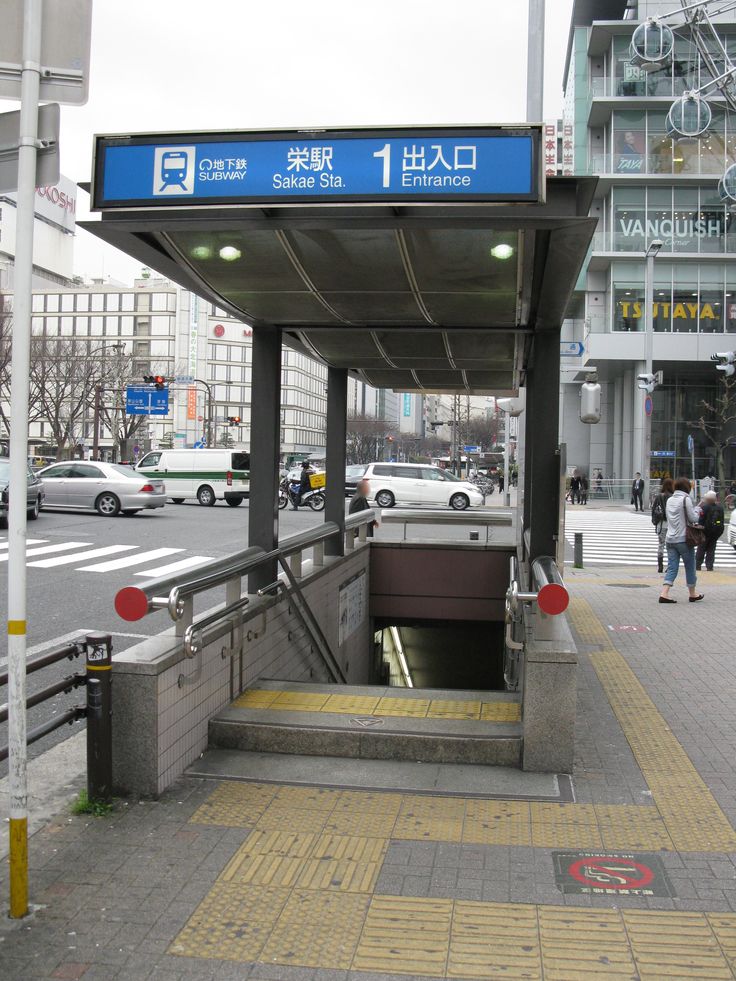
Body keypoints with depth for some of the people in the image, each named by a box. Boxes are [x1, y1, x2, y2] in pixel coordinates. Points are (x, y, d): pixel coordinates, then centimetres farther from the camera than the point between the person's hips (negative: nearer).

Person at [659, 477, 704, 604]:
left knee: (672, 567, 3)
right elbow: (693, 518, -11)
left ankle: (664, 593, -11)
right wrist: (697, 510, 10)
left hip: (670, 539, 5)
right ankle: (692, 594, 21)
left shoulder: (670, 500, 11)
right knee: (690, 566, 10)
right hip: (683, 539, -5)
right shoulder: (686, 499, -9)